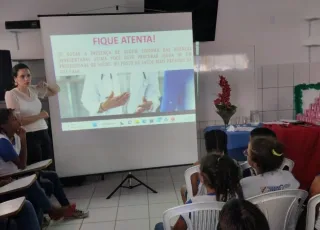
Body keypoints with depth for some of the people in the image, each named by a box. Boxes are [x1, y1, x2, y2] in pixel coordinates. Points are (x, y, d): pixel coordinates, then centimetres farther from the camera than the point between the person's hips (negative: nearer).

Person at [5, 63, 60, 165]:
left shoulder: (34, 90, 7)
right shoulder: (11, 94, -8)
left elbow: (56, 91, 22)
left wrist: (47, 85, 1)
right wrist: (40, 115, -9)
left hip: (44, 133, 5)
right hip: (29, 137, -5)